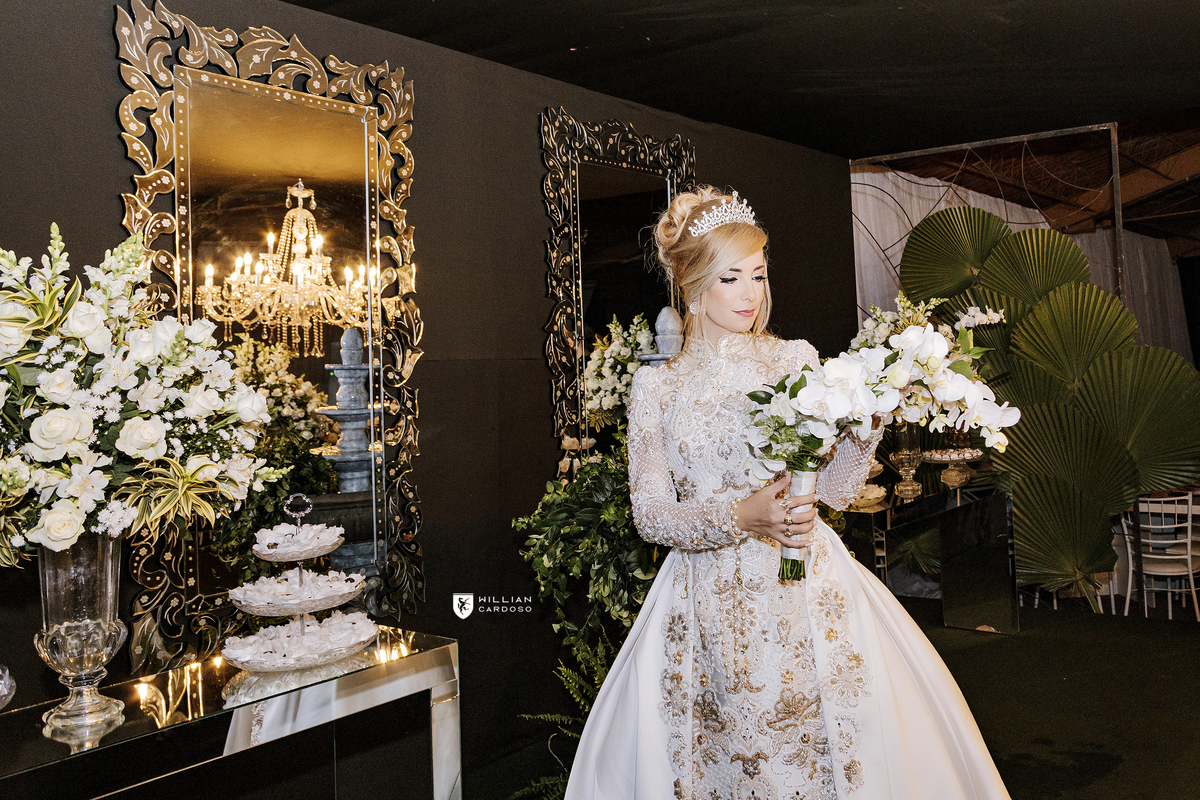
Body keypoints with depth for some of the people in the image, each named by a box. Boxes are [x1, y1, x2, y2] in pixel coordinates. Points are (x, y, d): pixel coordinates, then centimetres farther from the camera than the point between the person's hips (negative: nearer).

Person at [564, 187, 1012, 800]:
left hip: (806, 589, 1)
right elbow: (651, 514, -2)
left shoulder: (795, 360, 5)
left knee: (824, 749, 1)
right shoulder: (655, 386, 4)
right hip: (706, 603, 0)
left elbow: (836, 488, 4)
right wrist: (739, 517, -18)